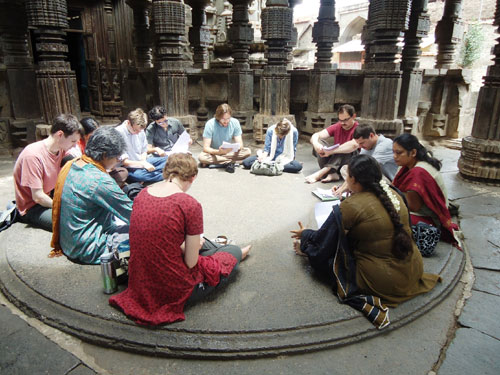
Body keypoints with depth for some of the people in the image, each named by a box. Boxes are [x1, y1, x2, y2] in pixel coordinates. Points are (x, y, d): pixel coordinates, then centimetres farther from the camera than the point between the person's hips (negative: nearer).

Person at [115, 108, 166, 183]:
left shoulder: (140, 130, 2)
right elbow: (124, 161, -18)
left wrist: (144, 161, -10)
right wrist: (143, 164, -29)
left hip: (142, 161, 7)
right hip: (128, 167, -7)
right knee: (138, 174, -39)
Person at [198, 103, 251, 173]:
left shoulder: (235, 122, -13)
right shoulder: (210, 124, -20)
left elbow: (240, 144, -13)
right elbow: (206, 148, -22)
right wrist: (219, 151, -42)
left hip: (228, 151, 2)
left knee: (247, 151, -22)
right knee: (201, 157, -35)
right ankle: (230, 161, -25)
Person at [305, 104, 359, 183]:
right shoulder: (337, 127, 2)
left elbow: (354, 145, -34)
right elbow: (315, 135, -8)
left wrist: (330, 151, -39)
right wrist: (316, 144, -33)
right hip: (334, 159, 5)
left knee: (348, 149, -33)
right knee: (319, 141, -13)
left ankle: (320, 173, -38)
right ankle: (332, 173, -32)